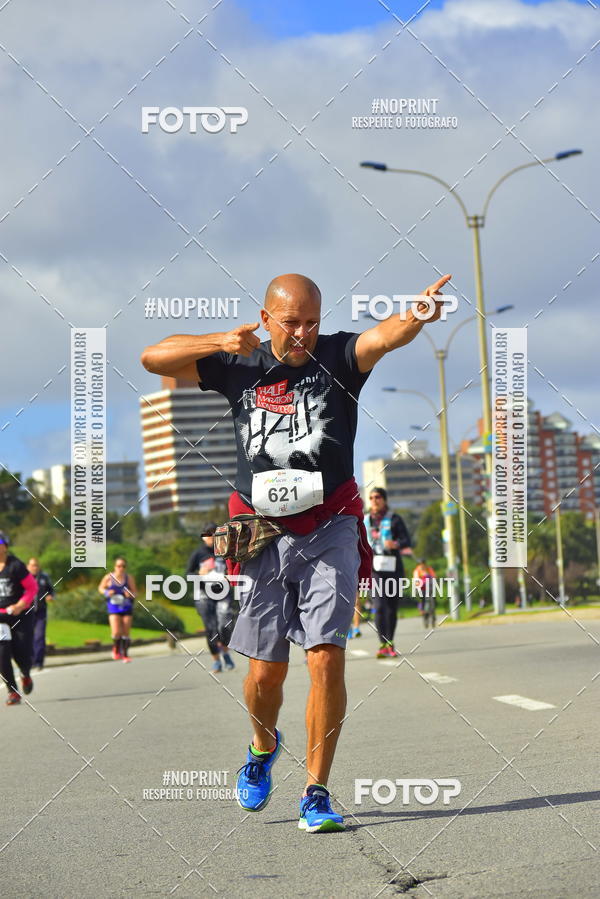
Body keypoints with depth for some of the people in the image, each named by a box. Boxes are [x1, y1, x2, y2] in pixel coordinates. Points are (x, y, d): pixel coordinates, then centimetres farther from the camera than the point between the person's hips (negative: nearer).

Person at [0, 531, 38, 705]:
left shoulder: (16, 566, -11)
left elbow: (32, 587, -7)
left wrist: (20, 605, -18)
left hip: (21, 616, -3)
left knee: (22, 654, -2)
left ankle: (26, 676, 34)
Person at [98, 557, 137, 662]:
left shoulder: (129, 578, -6)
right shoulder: (109, 577, -6)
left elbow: (135, 592, 1)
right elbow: (100, 588, 9)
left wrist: (130, 594, -21)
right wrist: (107, 592, -11)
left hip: (127, 608, 1)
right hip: (114, 607, -1)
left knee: (126, 633, 4)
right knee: (116, 632, -12)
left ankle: (125, 654, 21)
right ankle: (116, 649, 19)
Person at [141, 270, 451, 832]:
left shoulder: (338, 357, -2)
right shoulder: (240, 366, 4)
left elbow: (386, 337, -23)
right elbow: (153, 358, 1)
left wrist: (417, 316, -46)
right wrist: (220, 342, -13)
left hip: (329, 532, -1)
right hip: (262, 533, 2)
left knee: (326, 659, -11)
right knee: (266, 670, 5)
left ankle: (316, 793, 1)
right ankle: (263, 748, 38)